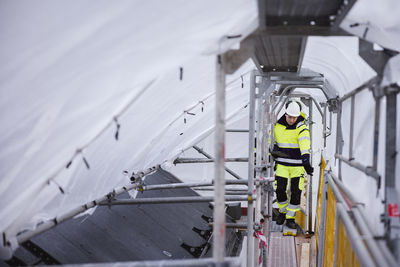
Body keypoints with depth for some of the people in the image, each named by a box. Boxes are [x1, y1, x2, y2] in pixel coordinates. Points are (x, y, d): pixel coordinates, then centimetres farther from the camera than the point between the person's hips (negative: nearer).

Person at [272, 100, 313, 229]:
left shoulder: (302, 128, -13)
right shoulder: (277, 126, -1)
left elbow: (305, 145, -29)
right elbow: (273, 141, 17)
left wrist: (306, 161, -43)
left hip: (298, 166, -2)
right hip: (282, 164, 2)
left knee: (296, 192, 1)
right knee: (280, 190, 0)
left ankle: (290, 217, 15)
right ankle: (283, 211, 27)